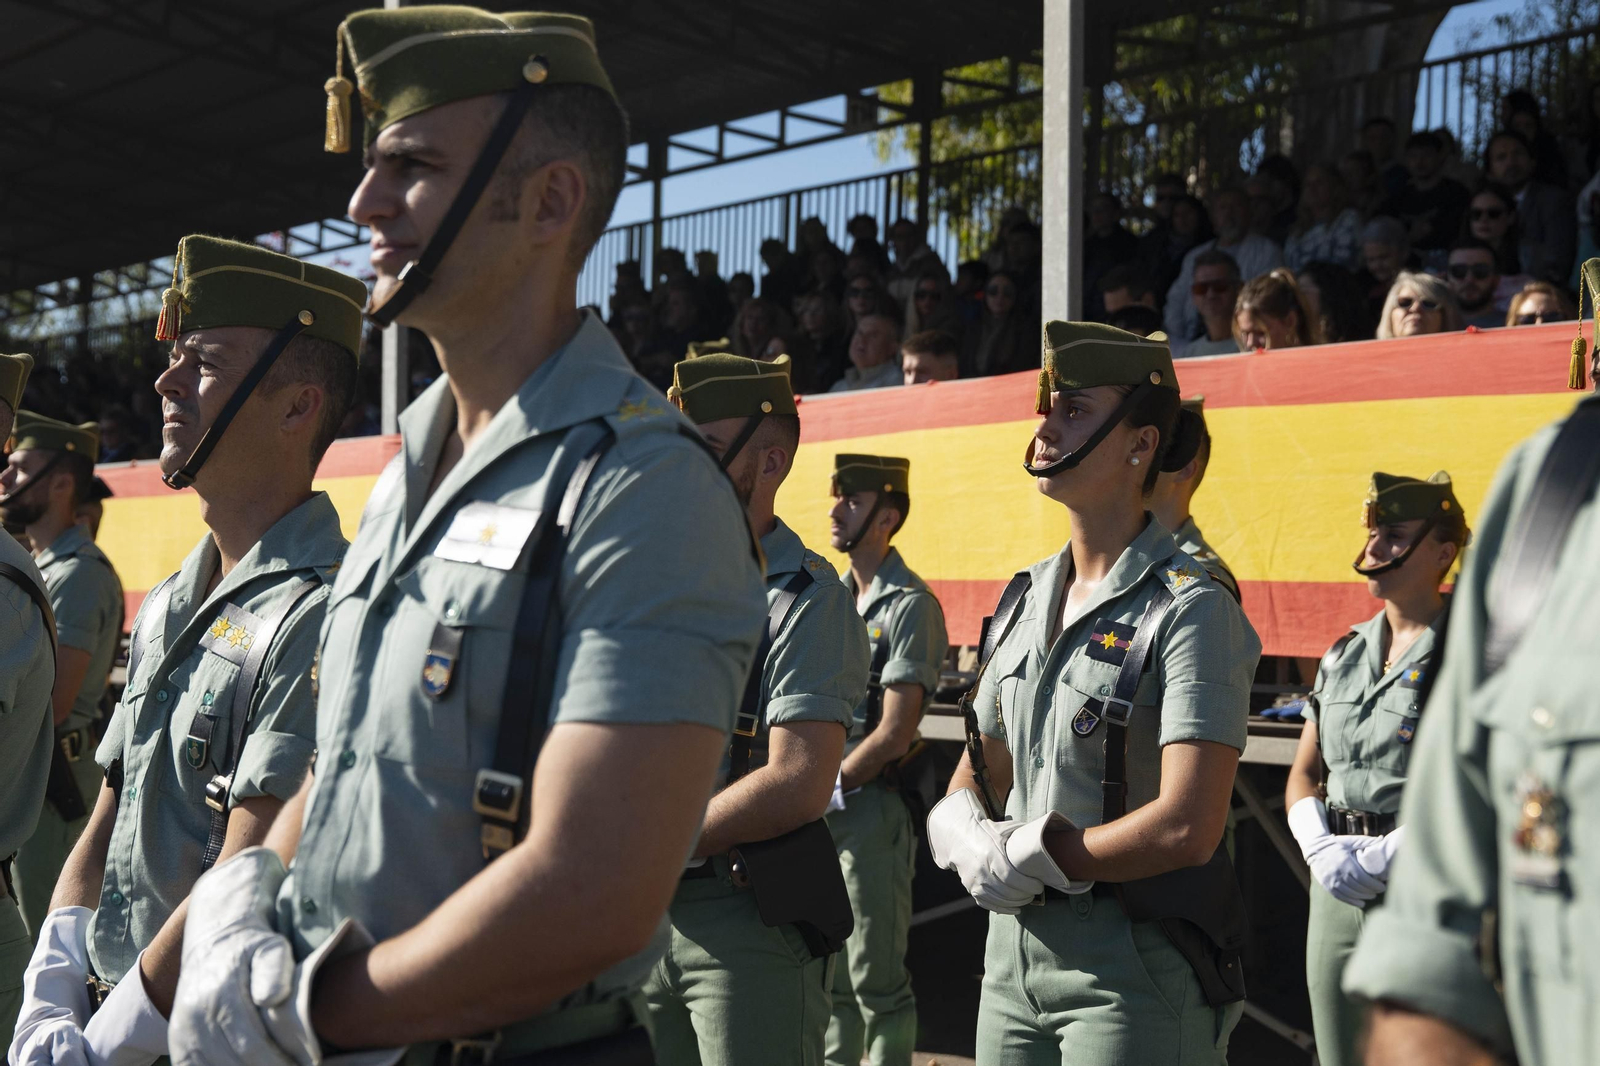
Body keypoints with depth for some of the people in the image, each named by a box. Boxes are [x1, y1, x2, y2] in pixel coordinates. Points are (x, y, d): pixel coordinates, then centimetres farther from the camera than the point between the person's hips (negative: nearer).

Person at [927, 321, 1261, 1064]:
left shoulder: (1189, 611, -13)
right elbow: (975, 777, 16)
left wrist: (1024, 856, -12)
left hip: (1132, 964, -7)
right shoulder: (1027, 601, 11)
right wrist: (968, 841, -7)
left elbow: (1186, 828, -23)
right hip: (1013, 947, 7)